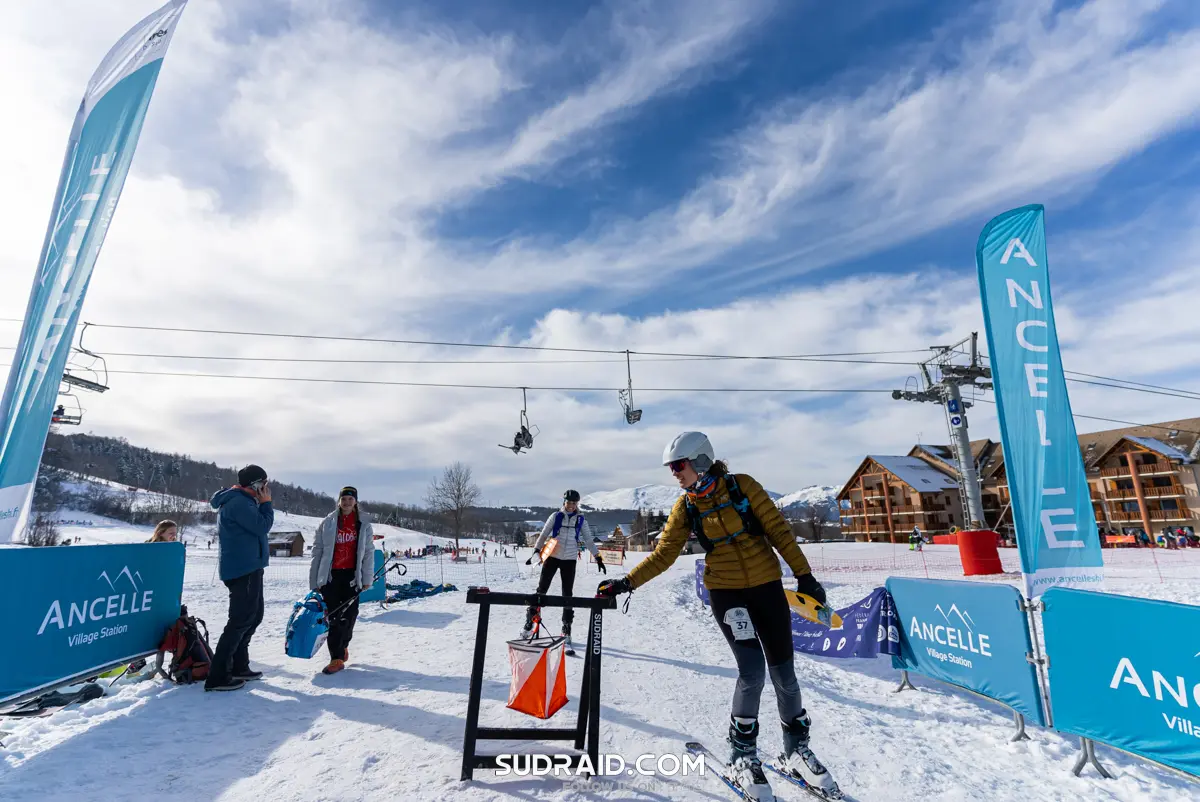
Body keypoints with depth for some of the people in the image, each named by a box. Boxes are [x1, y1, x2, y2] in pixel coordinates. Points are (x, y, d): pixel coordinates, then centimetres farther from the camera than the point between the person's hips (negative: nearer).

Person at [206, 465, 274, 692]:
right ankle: (217, 676, -1)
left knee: (254, 616, 17)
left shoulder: (240, 501, 16)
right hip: (243, 569, -11)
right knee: (241, 620, -7)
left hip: (247, 568, 11)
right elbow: (262, 526, -17)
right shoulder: (238, 502, -17)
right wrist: (266, 502, -9)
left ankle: (238, 666, 26)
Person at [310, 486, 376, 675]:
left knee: (349, 614, 6)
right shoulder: (327, 523, 3)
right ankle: (337, 658, 5)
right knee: (333, 617, -1)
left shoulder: (363, 525, 4)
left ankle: (343, 646, 31)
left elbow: (368, 553, 3)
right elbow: (317, 551, 3)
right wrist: (314, 580, 0)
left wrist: (367, 578, -2)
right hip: (330, 574, 0)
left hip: (352, 575, 1)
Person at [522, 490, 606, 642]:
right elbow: (543, 535, 3)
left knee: (567, 593, 3)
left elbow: (588, 540, 6)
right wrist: (536, 552, -6)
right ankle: (529, 623, 11)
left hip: (569, 560, 1)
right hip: (552, 557, -1)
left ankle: (567, 629, 13)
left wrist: (598, 558, 1)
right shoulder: (556, 516, 0)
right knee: (541, 589, 0)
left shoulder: (581, 520, 4)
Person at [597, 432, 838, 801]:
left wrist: (803, 573, -4)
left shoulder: (742, 485, -9)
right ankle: (742, 754, 13)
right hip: (725, 591, 0)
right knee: (753, 671, -12)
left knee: (784, 672, 7)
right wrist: (627, 582, -9)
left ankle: (797, 750, 32)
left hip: (766, 584, 0)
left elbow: (778, 529, -4)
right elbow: (663, 554, -1)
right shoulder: (685, 507, -3)